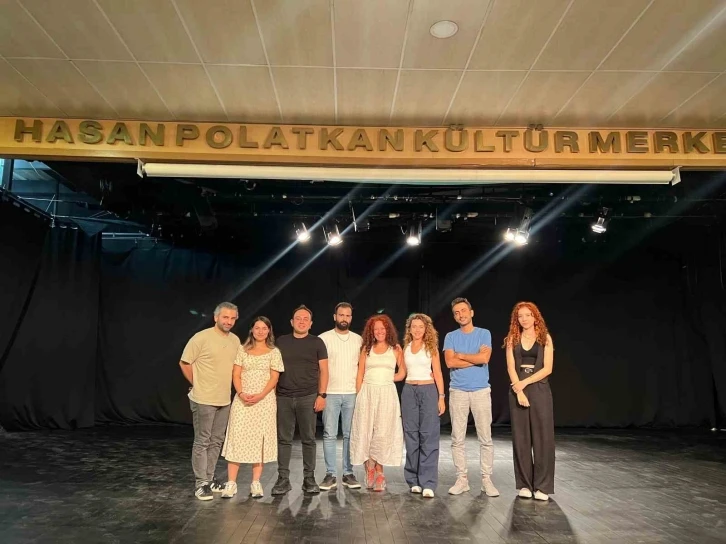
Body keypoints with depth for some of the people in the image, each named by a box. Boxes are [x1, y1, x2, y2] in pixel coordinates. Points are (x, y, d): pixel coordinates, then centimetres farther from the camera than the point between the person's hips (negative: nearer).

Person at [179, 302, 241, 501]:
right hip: (204, 400, -6)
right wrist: (197, 385, -1)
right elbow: (184, 363, -8)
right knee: (202, 442, 2)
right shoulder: (201, 338, -14)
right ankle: (201, 483, 11)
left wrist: (226, 387, 12)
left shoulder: (235, 340, 5)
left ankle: (209, 478, 27)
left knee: (216, 441, 14)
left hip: (224, 400, 6)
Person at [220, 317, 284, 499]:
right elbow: (236, 375, 4)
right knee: (237, 439, -2)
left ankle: (256, 483, 10)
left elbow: (274, 378, -2)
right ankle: (231, 483, 4)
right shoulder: (243, 350, 9)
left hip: (264, 401, -1)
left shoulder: (274, 352, 4)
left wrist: (260, 395, -16)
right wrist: (241, 393, -14)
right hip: (242, 400, 1)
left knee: (259, 440, 3)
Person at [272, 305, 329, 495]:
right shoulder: (281, 342, 10)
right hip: (283, 397, 2)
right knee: (284, 439, 5)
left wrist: (322, 395, -6)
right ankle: (283, 479, 14)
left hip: (308, 397, -1)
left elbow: (323, 370, 2)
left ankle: (309, 479, 14)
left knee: (308, 439, 5)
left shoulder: (317, 343, 4)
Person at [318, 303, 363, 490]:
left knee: (350, 435, 7)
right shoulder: (324, 338, 0)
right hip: (330, 393, -2)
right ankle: (330, 475, 9)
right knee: (329, 434, 0)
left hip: (352, 394, 2)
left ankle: (348, 474, 16)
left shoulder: (358, 340, 9)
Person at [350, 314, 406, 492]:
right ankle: (370, 469, 13)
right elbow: (360, 375, 8)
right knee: (365, 431, -1)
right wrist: (359, 395, 0)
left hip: (387, 393, -1)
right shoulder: (366, 349, 10)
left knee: (383, 433, -4)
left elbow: (402, 374, 10)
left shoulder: (396, 349, 7)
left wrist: (384, 378, 4)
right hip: (367, 393, 1)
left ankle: (377, 470, 11)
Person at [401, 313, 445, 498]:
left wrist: (441, 397, -8)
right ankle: (414, 481, 14)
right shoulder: (405, 347, 10)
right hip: (409, 391, 3)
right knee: (411, 436, 5)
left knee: (429, 436, -5)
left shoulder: (431, 347, 3)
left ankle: (428, 483, -3)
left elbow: (438, 373, 0)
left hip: (428, 391, -3)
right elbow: (403, 372, 13)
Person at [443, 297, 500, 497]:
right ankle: (462, 478, 13)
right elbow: (450, 362, -7)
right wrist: (475, 357, -7)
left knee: (485, 438, 1)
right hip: (457, 392, 1)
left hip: (481, 391, -1)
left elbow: (484, 358, -11)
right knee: (457, 438, 3)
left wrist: (460, 355, -4)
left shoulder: (484, 334, 4)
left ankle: (486, 479, 11)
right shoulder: (450, 337, 7)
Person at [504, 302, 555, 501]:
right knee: (521, 438, 4)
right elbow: (511, 368, 0)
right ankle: (524, 484, 12)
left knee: (542, 437, -1)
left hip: (539, 390, -1)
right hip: (518, 391, 1)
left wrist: (524, 382, -12)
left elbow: (547, 368, -5)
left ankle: (542, 485, 8)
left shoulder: (545, 338, 2)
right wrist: (519, 391, -12)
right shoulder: (512, 339, 6)